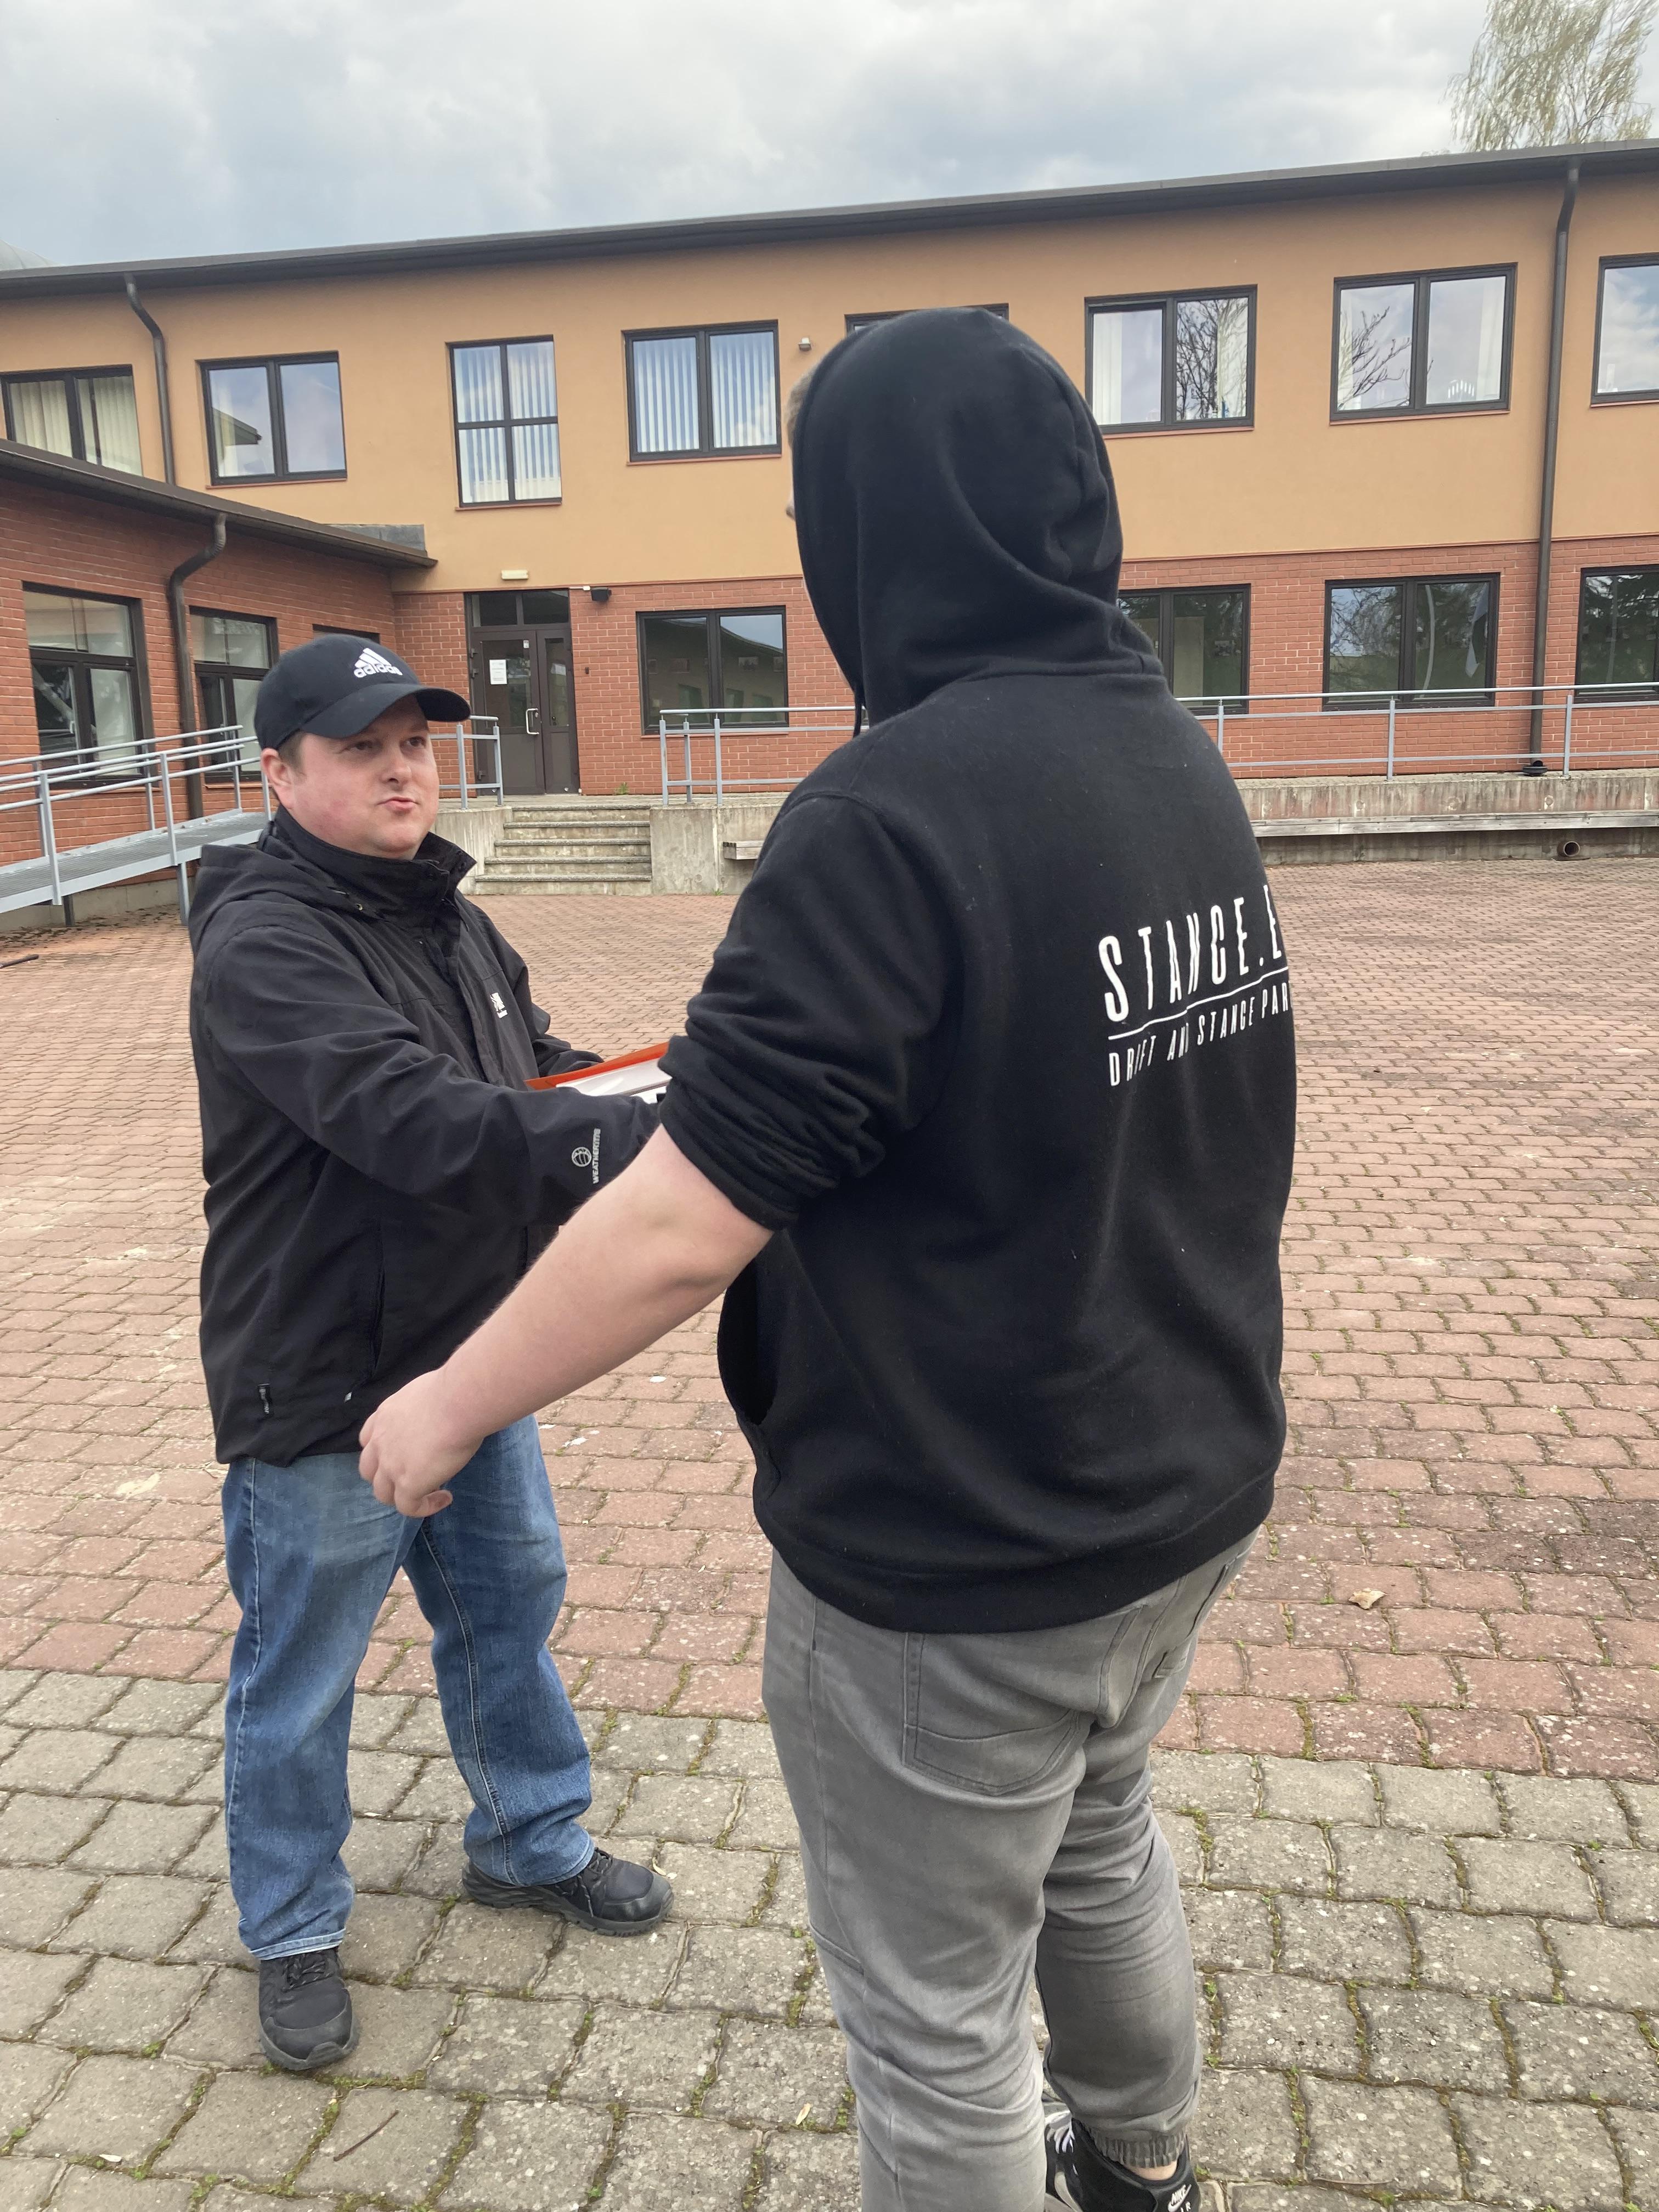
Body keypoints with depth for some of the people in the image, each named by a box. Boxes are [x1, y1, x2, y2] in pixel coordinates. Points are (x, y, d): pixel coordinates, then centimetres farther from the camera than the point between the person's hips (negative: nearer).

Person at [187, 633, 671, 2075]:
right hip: (322, 1398, -8)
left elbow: (542, 1071, 9)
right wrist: (638, 1144, -47)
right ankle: (295, 1932, 37)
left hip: (472, 1358, 8)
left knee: (513, 1602, 22)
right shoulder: (261, 946, -23)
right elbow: (415, 1120, -37)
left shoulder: (450, 921, 6)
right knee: (300, 1678, 12)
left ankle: (531, 1840, 46)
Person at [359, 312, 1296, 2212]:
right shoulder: (1180, 759, 0)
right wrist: (762, 1055, 17)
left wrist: (448, 1407, -10)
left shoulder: (896, 807, -26)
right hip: (1182, 1484, 9)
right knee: (1097, 1851, 32)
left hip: (957, 1560, -8)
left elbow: (681, 1231, -26)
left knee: (936, 2010, 16)